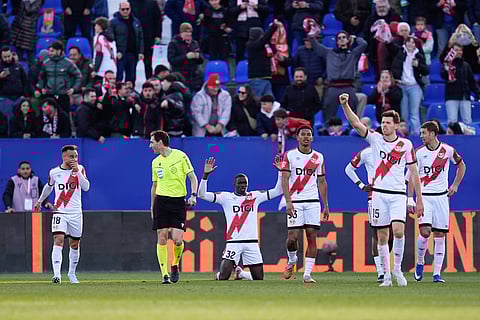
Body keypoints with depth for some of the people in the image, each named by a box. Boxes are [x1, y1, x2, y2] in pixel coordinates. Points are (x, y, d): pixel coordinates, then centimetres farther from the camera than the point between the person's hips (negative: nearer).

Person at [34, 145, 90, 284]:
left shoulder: (80, 169, -1)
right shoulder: (54, 172, 0)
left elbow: (86, 187, -14)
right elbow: (49, 186, 21)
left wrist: (77, 172, -22)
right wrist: (40, 200, 30)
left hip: (76, 213, 2)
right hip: (59, 212, -2)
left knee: (75, 244, 12)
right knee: (58, 240, -18)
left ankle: (72, 273, 31)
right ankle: (57, 274, -27)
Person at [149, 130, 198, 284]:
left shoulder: (180, 156, -2)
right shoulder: (155, 162, 12)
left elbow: (193, 177, -1)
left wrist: (193, 195, -15)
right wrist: (152, 207, 19)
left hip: (178, 201, -3)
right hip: (161, 201, 4)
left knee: (177, 239, -11)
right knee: (162, 238, -4)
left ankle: (175, 265, 17)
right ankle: (165, 275, -1)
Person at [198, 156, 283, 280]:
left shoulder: (255, 196, 11)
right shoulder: (226, 197, 4)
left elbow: (277, 191, 11)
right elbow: (202, 195, -4)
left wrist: (280, 172, 0)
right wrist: (206, 174, -15)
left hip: (252, 242, 3)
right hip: (233, 241, -3)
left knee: (259, 278, 3)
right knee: (223, 277, -14)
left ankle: (240, 273, 34)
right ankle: (218, 276, 24)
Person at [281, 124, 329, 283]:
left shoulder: (318, 157, 11)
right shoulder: (289, 155, 1)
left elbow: (322, 182, 16)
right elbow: (285, 180, -6)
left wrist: (326, 205, 12)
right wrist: (288, 202, -18)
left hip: (313, 201, 3)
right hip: (295, 201, -3)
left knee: (312, 236, -5)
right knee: (293, 236, -8)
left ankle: (307, 274, -3)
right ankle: (292, 260, 23)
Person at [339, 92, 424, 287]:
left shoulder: (406, 145, 2)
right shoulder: (375, 139, 4)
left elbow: (414, 173, 6)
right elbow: (355, 123, -7)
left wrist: (419, 199, 4)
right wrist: (345, 105, -23)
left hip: (398, 194, -1)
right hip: (379, 193, 1)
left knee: (398, 231, -18)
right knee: (382, 236, 2)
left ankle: (397, 268, -1)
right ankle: (386, 275, 10)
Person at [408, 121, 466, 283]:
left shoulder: (448, 150, -1)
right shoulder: (419, 153, -2)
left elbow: (461, 165, 17)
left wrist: (455, 185, 10)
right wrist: (410, 199, -3)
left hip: (441, 197, 1)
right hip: (424, 197, -1)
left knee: (440, 236, -1)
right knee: (425, 231, -16)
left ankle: (437, 273, 3)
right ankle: (420, 262, 9)